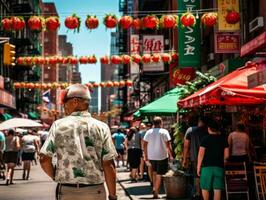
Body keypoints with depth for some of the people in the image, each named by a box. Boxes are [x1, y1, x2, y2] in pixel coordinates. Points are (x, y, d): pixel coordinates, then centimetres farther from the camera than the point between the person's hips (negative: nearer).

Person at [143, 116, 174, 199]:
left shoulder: (148, 132, 1)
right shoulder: (164, 132, -9)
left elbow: (145, 145, 2)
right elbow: (168, 145, -13)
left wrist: (146, 156, 10)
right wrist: (171, 156, -4)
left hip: (151, 156, 4)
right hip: (162, 156, -4)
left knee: (154, 172, 25)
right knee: (159, 175, 4)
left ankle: (154, 188, 20)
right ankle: (156, 193, 5)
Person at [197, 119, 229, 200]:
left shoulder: (205, 139, -4)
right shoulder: (223, 139, 6)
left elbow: (201, 154, -6)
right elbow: (226, 155, 6)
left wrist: (198, 167, 0)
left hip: (207, 166, -3)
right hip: (219, 167, 3)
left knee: (205, 188, 10)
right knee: (217, 189, 3)